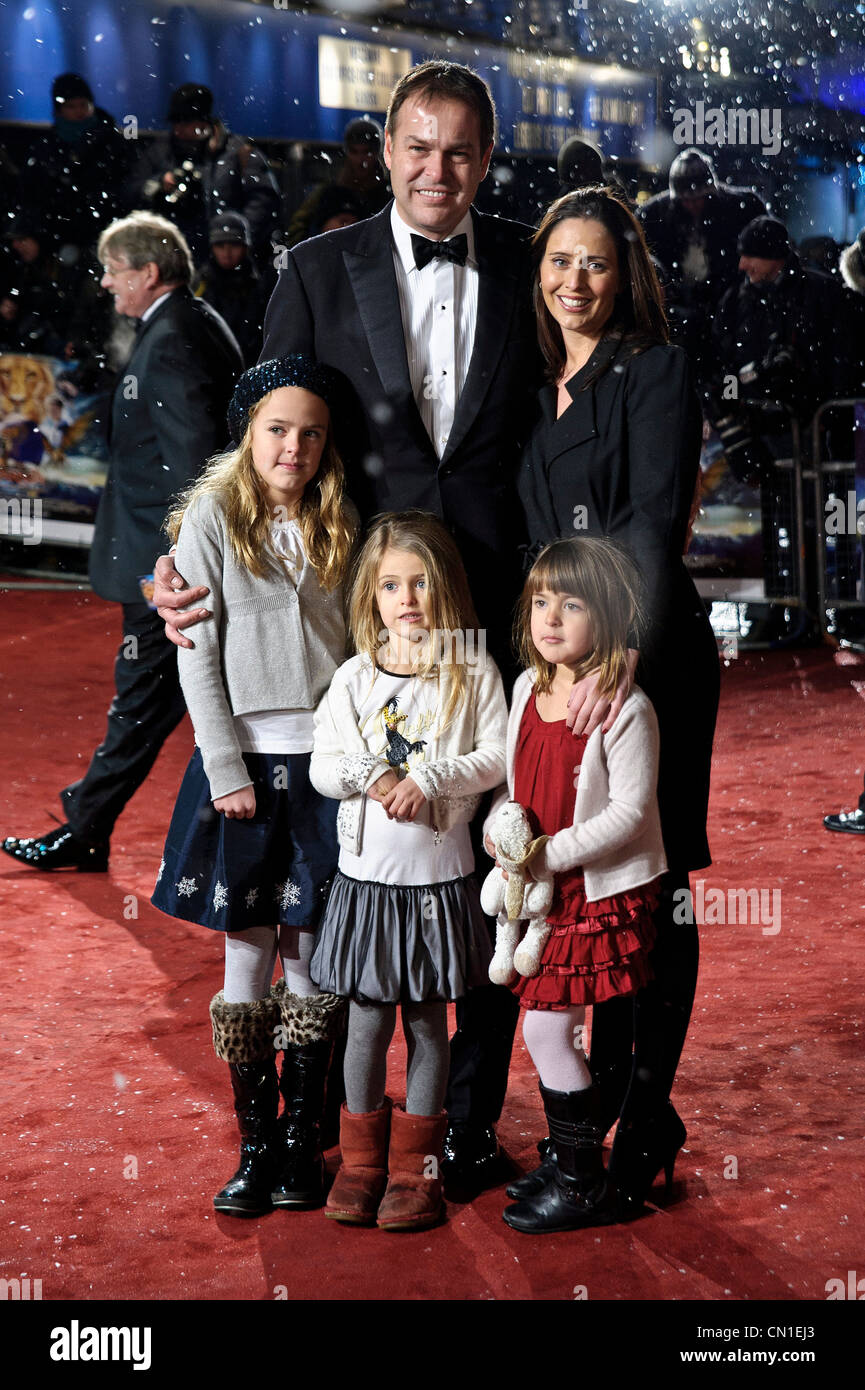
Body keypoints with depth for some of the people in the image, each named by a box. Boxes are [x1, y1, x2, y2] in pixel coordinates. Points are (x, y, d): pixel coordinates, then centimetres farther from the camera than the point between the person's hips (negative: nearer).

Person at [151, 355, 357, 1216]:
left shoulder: (339, 529, 9)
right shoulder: (212, 518, -1)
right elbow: (198, 658, -4)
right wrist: (227, 773, -9)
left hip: (328, 763, 2)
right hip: (244, 761, -2)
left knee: (312, 957, 4)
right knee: (248, 958, 2)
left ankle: (302, 1142, 13)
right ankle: (255, 1147, 11)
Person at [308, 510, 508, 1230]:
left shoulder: (474, 673, -1)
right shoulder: (354, 678, 4)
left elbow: (495, 760, -6)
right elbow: (323, 767, 3)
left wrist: (427, 778, -17)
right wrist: (375, 777, -15)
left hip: (440, 878, -1)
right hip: (366, 873, 1)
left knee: (428, 1021, 7)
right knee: (367, 1020, 5)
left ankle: (415, 1165, 19)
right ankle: (361, 1158, 21)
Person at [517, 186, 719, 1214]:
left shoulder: (656, 373, -6)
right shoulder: (537, 387, 14)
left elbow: (656, 522, -19)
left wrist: (625, 649, -30)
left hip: (646, 658, -6)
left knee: (650, 884, 0)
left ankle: (649, 1110, 9)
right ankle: (606, 1078, 24)